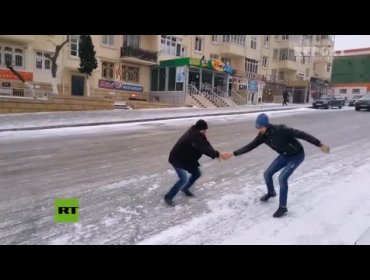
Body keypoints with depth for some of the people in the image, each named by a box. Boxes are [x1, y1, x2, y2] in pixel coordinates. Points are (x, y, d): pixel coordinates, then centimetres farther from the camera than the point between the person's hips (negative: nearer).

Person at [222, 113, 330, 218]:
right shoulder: (262, 136, -15)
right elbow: (249, 146, -10)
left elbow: (301, 134, -31)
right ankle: (271, 193, 38)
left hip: (297, 155, -6)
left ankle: (282, 207, -3)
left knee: (282, 177, -20)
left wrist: (320, 144, -31)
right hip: (284, 156, 7)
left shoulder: (281, 130, -34)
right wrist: (233, 154, -17)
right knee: (267, 174, 6)